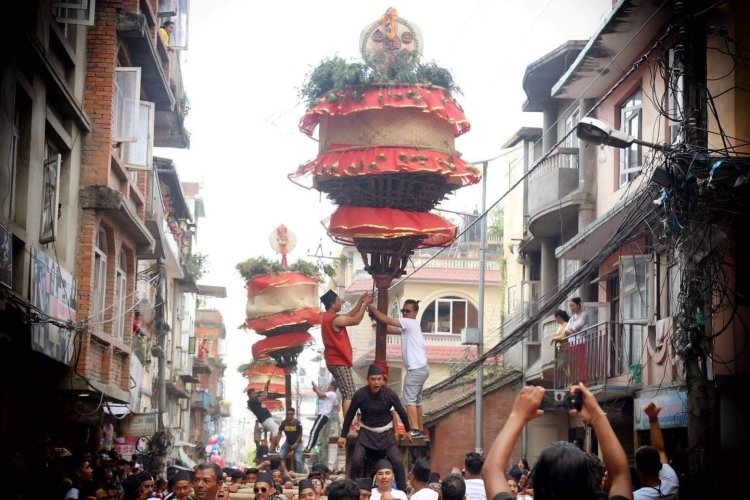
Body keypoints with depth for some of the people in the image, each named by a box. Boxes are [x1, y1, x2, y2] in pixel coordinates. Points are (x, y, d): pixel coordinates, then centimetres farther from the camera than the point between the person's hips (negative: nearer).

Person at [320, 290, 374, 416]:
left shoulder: (329, 317, 13)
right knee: (349, 395, -13)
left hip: (336, 361, 11)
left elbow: (350, 315, 20)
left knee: (346, 395, 13)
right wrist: (365, 304, -5)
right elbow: (356, 320, -15)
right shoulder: (334, 319, -19)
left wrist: (361, 301, 13)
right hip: (339, 362, -11)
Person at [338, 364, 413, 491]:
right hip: (366, 431, 0)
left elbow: (401, 412, 1)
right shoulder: (360, 395, -18)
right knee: (356, 460, -18)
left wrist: (408, 431, 13)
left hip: (386, 432, 0)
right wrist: (343, 435, 2)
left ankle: (403, 491, 5)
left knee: (398, 462, -12)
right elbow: (350, 415, -3)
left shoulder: (390, 394, -17)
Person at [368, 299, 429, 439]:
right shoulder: (407, 326, 19)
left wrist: (372, 308, -4)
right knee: (416, 400, 15)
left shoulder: (411, 323, -10)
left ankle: (415, 431, -20)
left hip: (416, 369, -10)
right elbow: (390, 330, 17)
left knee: (409, 399, -12)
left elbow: (386, 320, -14)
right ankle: (420, 431, 18)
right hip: (420, 368, 10)